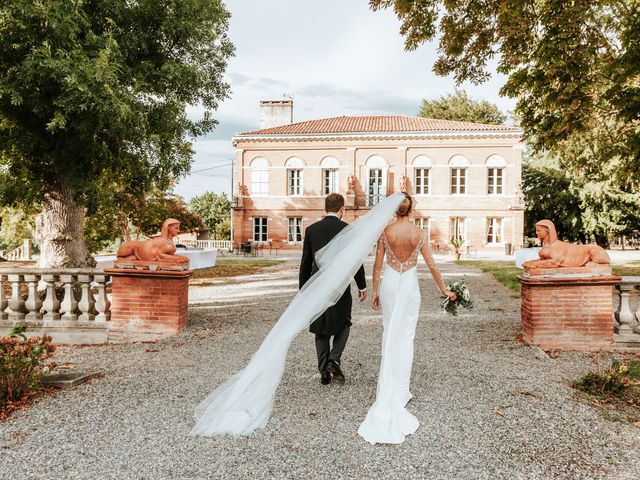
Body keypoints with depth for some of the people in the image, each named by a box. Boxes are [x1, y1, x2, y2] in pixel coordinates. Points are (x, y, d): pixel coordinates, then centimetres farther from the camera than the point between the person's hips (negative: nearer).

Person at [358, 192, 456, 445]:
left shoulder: (385, 232, -6)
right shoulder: (419, 233, -6)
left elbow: (377, 265, -3)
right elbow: (431, 265, -3)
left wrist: (374, 291, 7)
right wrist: (443, 289, 7)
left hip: (389, 282, 0)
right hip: (410, 284, 0)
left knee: (389, 334, 13)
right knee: (406, 335, 8)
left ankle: (388, 387, 19)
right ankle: (400, 390, 12)